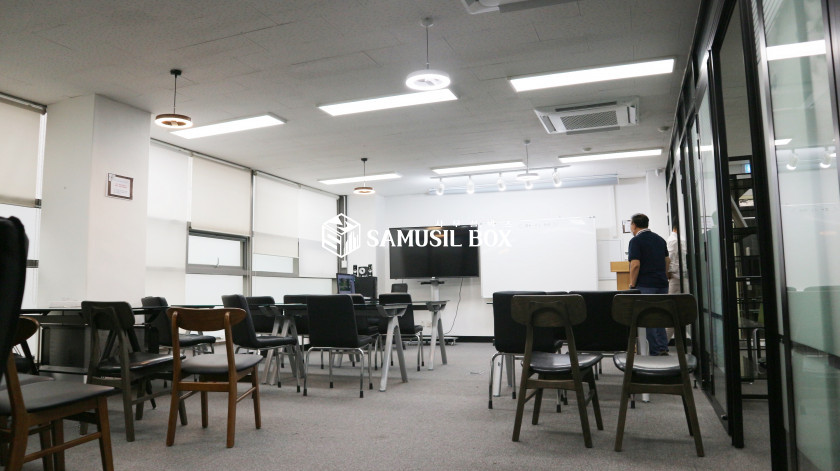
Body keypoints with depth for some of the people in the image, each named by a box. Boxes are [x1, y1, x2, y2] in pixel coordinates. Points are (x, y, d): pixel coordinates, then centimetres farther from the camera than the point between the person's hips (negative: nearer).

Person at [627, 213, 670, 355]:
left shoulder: (636, 241, -10)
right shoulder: (660, 239, 13)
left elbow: (635, 265, -17)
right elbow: (667, 261, 18)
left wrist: (632, 285, -9)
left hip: (645, 285, -7)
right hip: (662, 284, 7)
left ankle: (655, 352, 2)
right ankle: (663, 348, 16)